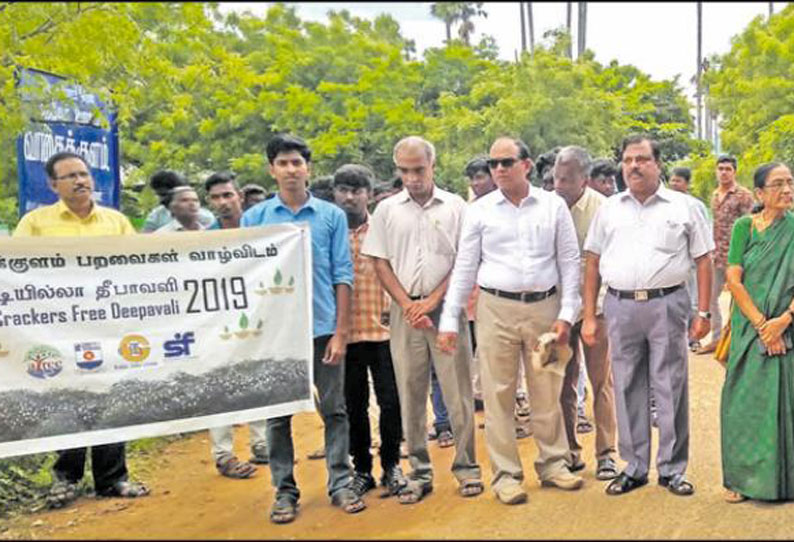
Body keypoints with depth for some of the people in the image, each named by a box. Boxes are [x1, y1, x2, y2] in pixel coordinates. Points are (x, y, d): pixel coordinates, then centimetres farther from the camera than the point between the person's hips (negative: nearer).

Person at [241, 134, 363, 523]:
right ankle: (284, 491, 21)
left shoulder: (331, 215, 1)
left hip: (323, 328, 0)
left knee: (334, 411, 8)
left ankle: (341, 483, 20)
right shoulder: (254, 218, 3)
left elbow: (342, 275, 0)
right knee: (278, 415, 9)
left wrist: (340, 332, -5)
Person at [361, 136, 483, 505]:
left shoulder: (454, 206, 5)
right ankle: (419, 472, 17)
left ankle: (466, 466, 15)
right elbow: (380, 263, 6)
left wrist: (432, 301, -8)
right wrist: (407, 305, -5)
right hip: (405, 311, 2)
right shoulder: (387, 210, 9)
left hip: (446, 307, -1)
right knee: (410, 393, 6)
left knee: (458, 391, 1)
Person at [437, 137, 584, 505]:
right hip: (496, 309, 0)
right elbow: (464, 267, 3)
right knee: (498, 395, 3)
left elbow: (570, 262, 5)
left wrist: (567, 314, -2)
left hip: (544, 307, 1)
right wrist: (449, 321, -1)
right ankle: (506, 475, 16)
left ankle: (553, 464, 28)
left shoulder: (553, 206, 3)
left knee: (547, 393, 11)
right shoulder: (479, 210, 2)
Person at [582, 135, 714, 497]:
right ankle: (635, 467, 22)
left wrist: (703, 312, -2)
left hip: (667, 305, -2)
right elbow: (592, 263, 9)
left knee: (670, 388, 4)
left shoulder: (682, 207, 4)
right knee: (627, 389, 8)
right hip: (620, 307, 2)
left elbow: (703, 260, 4)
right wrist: (589, 316, 4)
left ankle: (672, 468, 19)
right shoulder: (609, 209, 10)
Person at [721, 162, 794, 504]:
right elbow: (733, 279, -5)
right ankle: (743, 478, 14)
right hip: (749, 328, -1)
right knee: (746, 399, 1)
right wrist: (761, 324, -12)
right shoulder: (744, 226, 1)